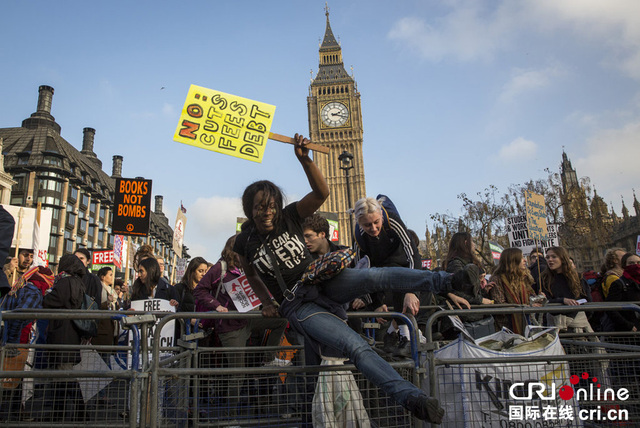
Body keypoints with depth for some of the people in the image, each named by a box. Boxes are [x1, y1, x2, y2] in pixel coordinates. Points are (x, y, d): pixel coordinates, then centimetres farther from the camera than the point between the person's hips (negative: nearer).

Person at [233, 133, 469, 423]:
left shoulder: (289, 216, -3)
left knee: (375, 276, -29)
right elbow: (251, 274, 18)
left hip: (321, 281, 2)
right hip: (296, 305, -2)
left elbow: (321, 192, -15)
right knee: (355, 346, -24)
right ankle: (411, 397, -29)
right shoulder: (245, 242, -2)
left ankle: (449, 282, -22)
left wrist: (304, 159, -27)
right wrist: (267, 301, 6)